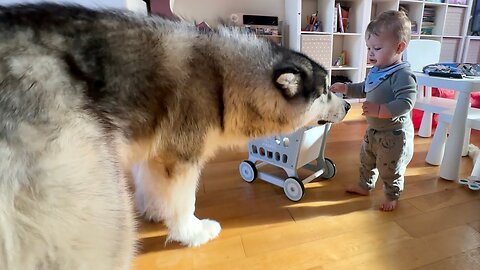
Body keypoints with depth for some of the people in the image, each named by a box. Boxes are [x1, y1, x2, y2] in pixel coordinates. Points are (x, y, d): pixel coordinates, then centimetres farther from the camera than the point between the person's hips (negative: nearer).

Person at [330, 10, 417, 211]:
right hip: (373, 130, 9)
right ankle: (365, 185, 45)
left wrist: (380, 110, -41)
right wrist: (345, 88, 6)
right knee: (366, 160, 23)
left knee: (390, 169, 11)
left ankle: (392, 196, 35)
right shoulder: (376, 71, 2)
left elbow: (406, 103, -32)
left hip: (394, 134, -8)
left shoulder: (403, 75, -25)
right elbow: (365, 89, 17)